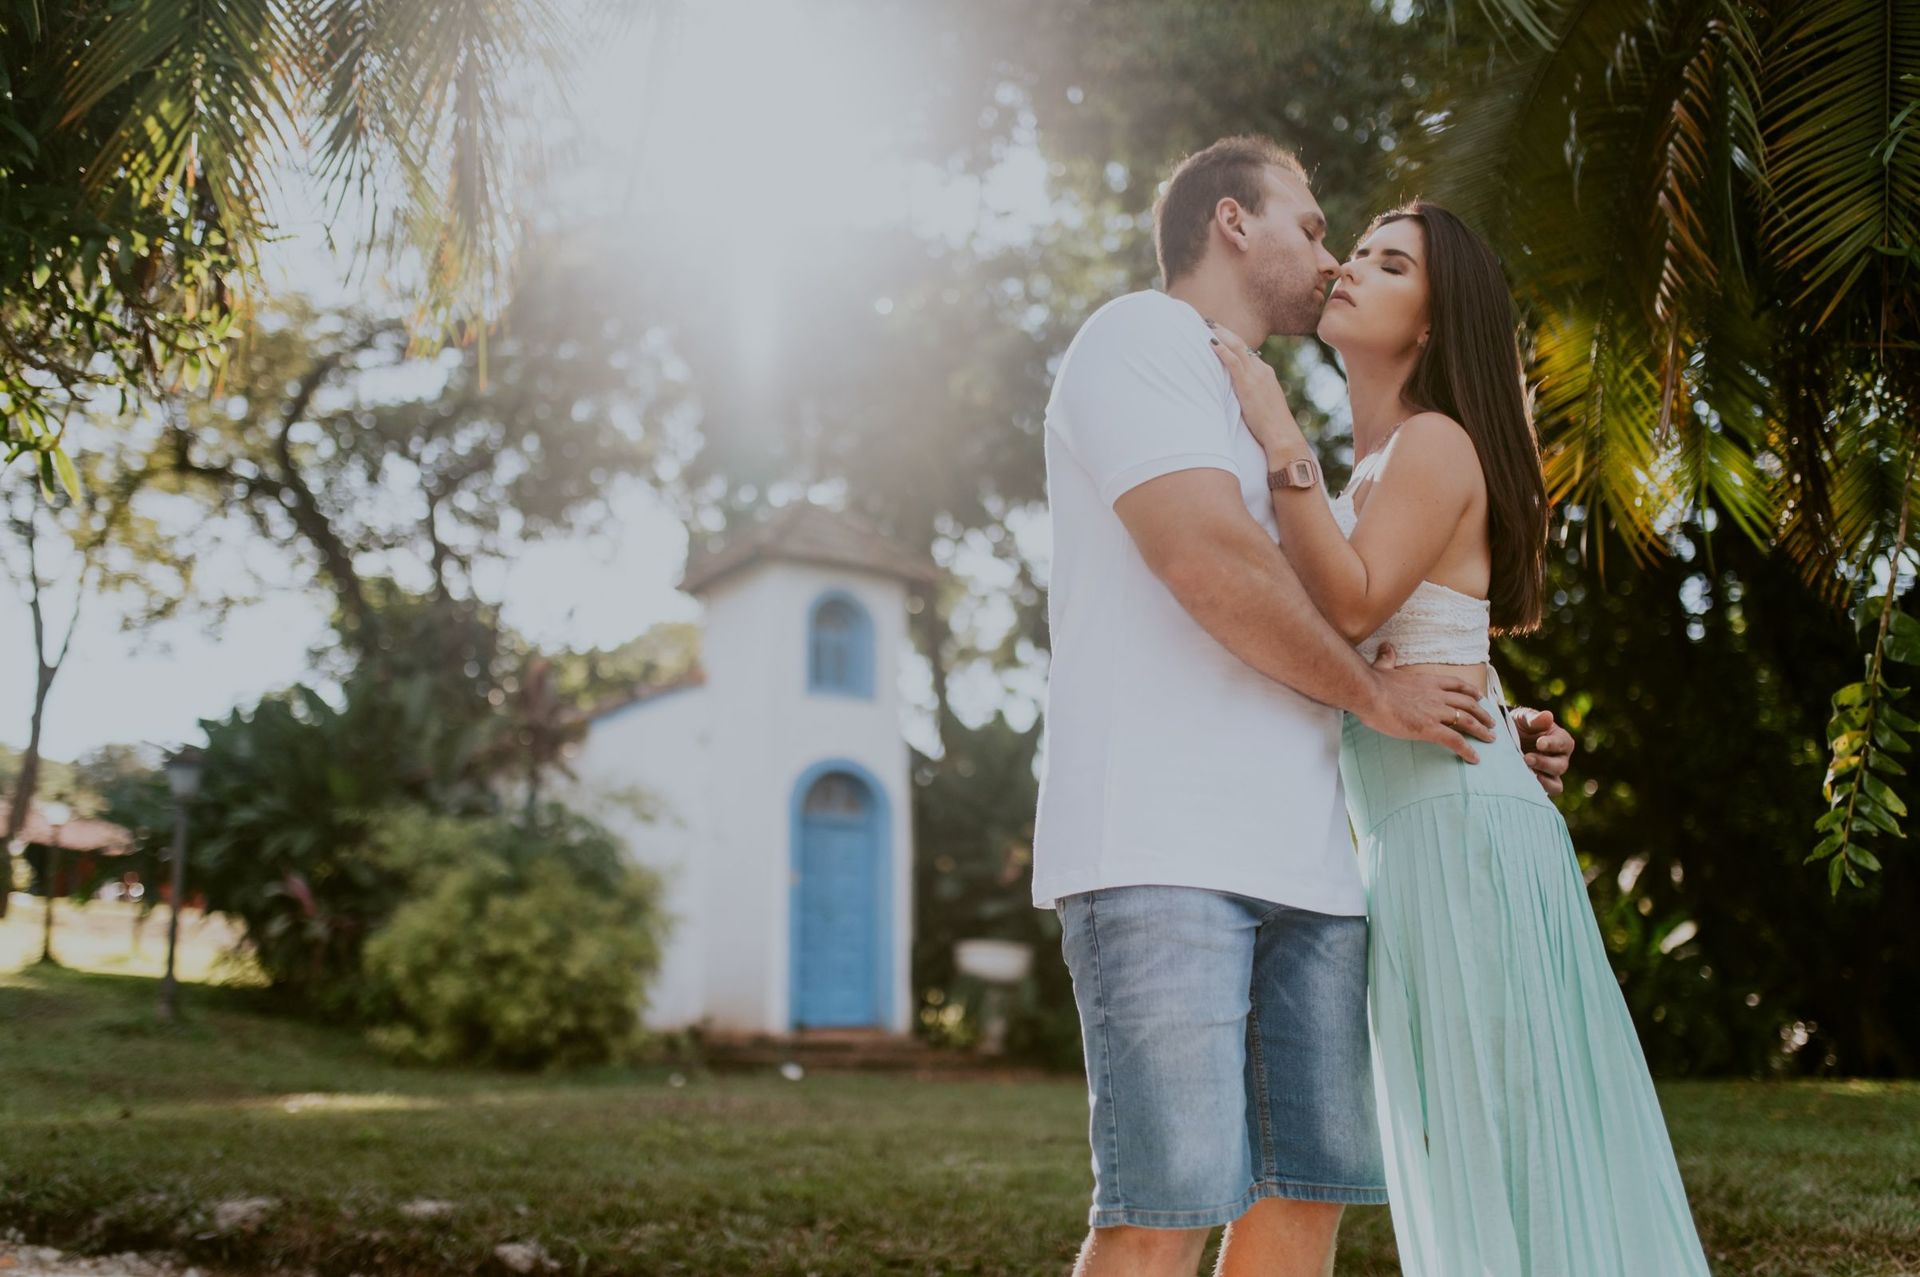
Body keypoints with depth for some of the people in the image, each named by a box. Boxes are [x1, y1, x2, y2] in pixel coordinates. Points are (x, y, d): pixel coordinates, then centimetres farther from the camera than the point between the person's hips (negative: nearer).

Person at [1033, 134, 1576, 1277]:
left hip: (1302, 859, 9)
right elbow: (1206, 553, -14)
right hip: (1163, 842, -9)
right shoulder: (1141, 336, 3)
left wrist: (1488, 733, 20)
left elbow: (1335, 625, 32)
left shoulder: (1261, 414, 31)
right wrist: (1374, 690, -2)